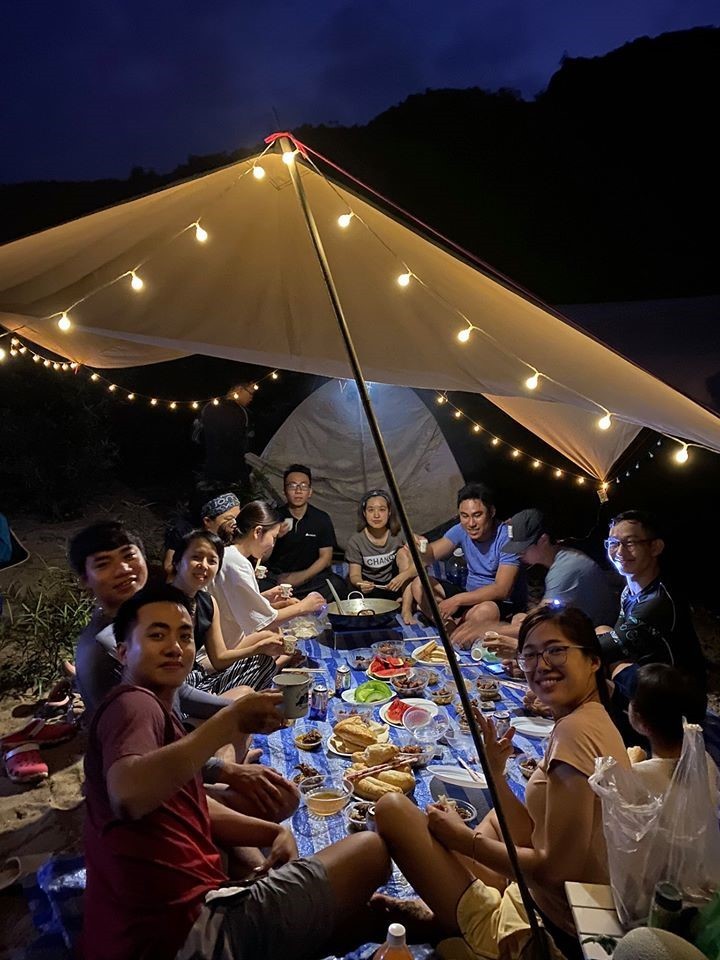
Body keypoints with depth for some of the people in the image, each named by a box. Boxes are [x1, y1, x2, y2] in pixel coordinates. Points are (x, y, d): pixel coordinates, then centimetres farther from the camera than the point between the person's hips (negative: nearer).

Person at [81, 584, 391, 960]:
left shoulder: (151, 709, 18)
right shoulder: (133, 703, -13)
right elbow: (127, 795, -35)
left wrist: (274, 834, 4)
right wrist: (230, 721, -37)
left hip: (173, 924, 10)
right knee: (369, 850, -2)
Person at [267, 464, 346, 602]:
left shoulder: (321, 519, 5)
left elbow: (325, 558, 2)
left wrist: (301, 577, -12)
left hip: (310, 576, 2)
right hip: (277, 577, -1)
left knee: (336, 584, -30)